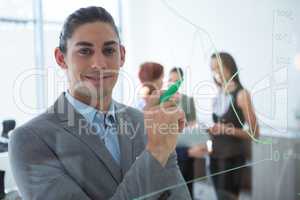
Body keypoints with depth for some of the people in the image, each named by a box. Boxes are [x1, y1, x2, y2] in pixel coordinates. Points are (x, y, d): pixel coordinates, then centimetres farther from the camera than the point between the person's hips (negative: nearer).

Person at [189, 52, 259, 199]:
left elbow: (254, 134, -10)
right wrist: (205, 147, 4)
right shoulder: (218, 95, 9)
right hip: (215, 156, 6)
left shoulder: (241, 94, -9)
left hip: (232, 157, -6)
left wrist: (228, 129, -21)